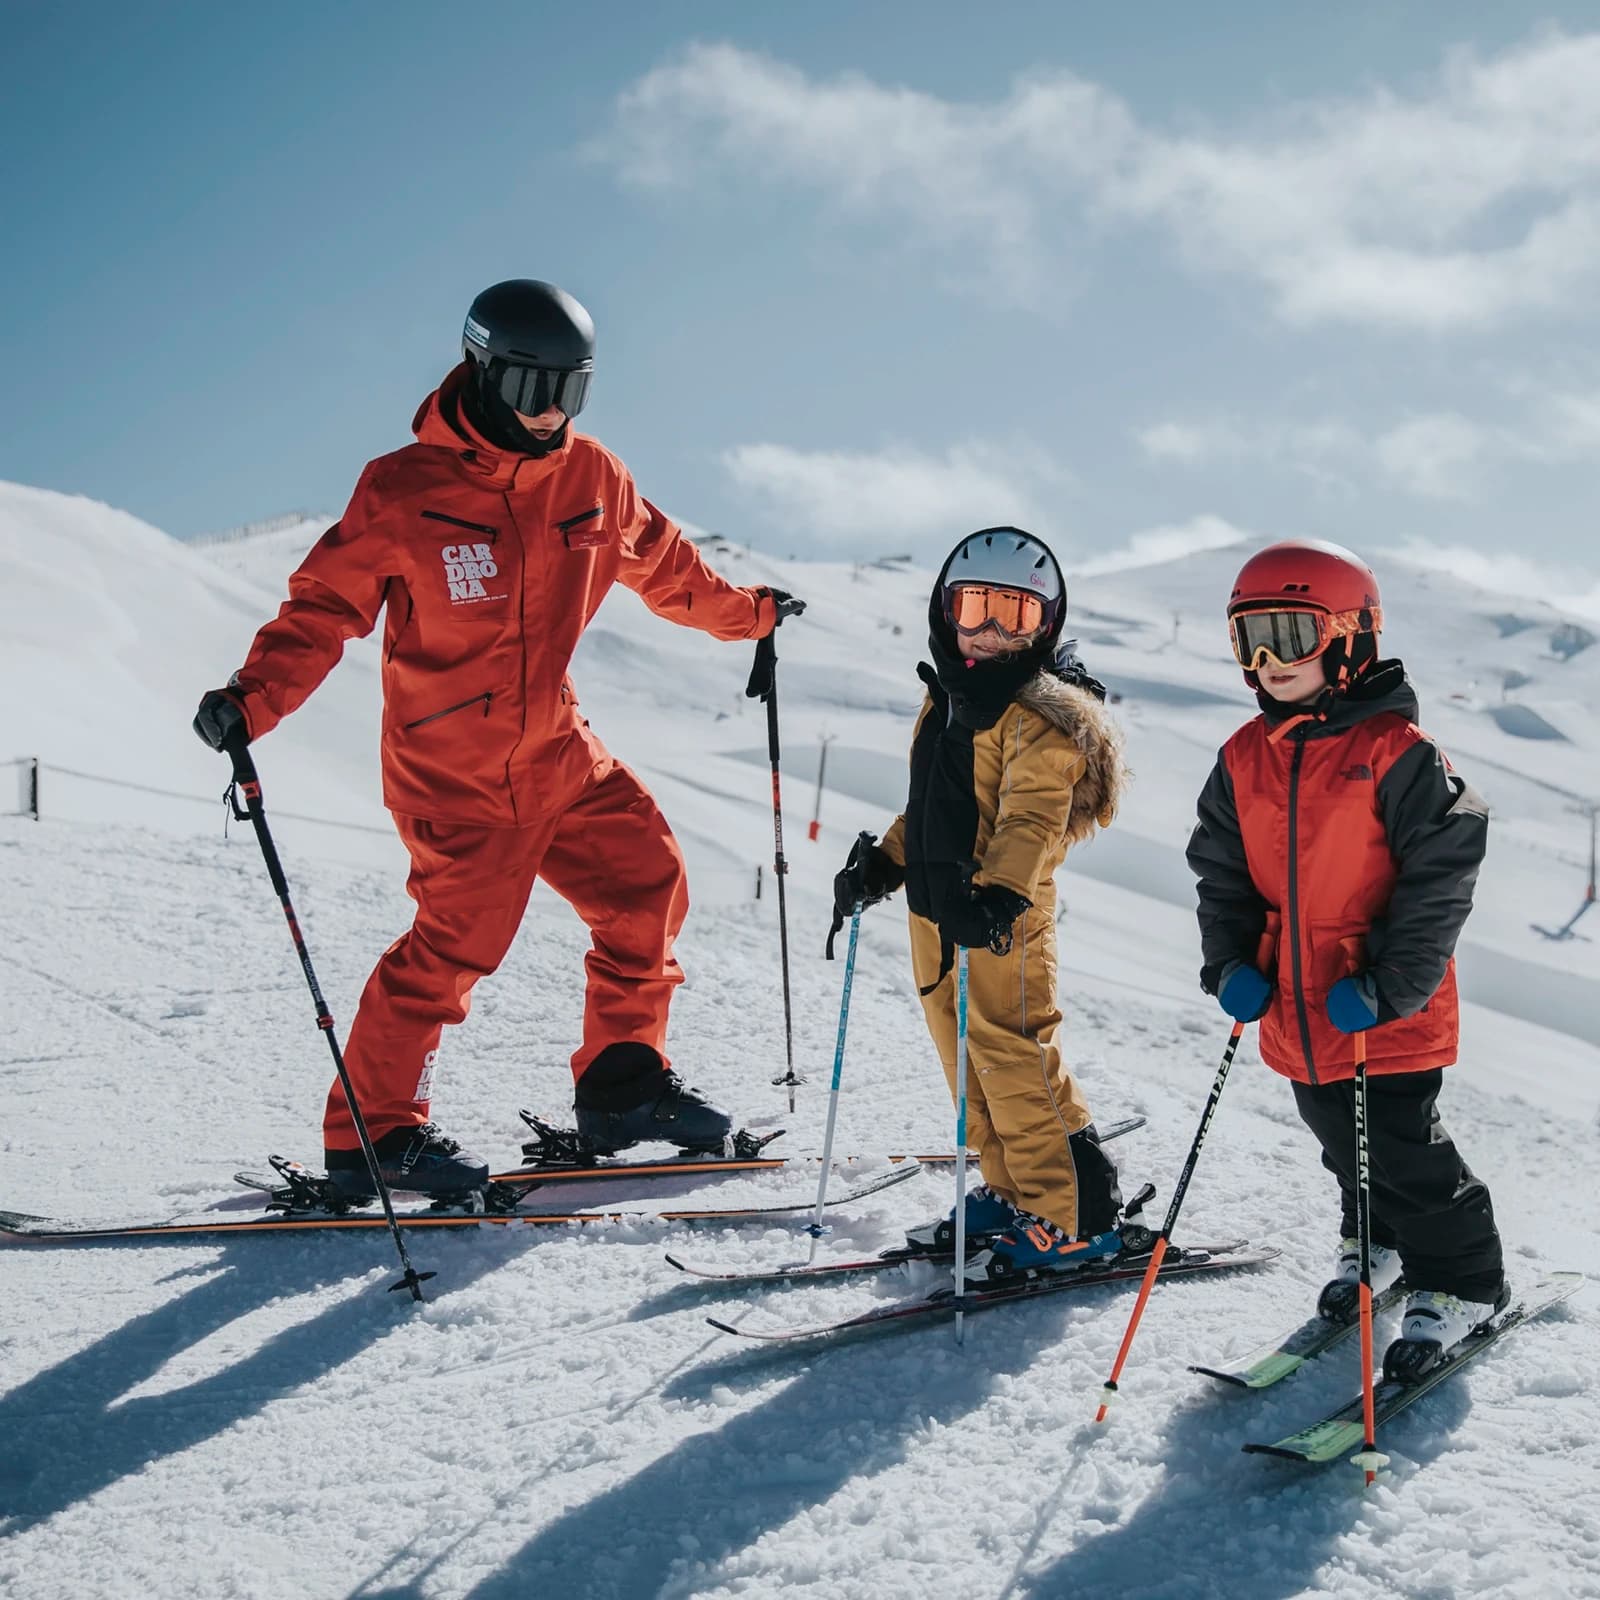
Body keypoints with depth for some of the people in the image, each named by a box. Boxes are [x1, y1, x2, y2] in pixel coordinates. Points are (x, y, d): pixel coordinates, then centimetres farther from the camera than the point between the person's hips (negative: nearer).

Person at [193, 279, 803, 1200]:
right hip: (455, 769, -6)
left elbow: (658, 559, 21)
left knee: (648, 885, 4)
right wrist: (253, 700, -27)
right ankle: (370, 1133, 3)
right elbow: (327, 605, -13)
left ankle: (624, 1081, 20)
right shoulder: (405, 491, -12)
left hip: (559, 751, 6)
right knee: (461, 937, -10)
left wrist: (744, 612, 32)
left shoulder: (589, 476, 3)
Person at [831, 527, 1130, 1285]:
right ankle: (1007, 1193, 28)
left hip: (1001, 919, -9)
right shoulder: (947, 698, 14)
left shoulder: (1040, 716, -13)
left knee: (1016, 1063, -8)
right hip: (936, 911, 9)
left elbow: (1032, 821, -25)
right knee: (965, 1058, 15)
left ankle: (1071, 1218, 2)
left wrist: (997, 895, -39)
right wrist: (880, 865, 21)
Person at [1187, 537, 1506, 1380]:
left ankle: (1461, 1282, 23)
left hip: (1390, 1016, -6)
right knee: (1345, 1149, 21)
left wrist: (1391, 984, -20)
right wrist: (1230, 963, -3)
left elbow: (1440, 874, -16)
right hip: (1297, 1010, 6)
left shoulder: (1397, 753, -16)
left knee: (1404, 1152, 2)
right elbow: (1222, 870, 10)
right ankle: (1375, 1247, 45)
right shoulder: (1244, 759, 2)